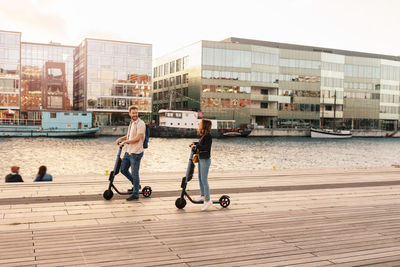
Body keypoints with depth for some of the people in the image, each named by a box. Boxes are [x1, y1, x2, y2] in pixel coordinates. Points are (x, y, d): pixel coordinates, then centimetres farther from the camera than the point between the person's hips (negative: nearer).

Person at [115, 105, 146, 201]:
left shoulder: (140, 123, -14)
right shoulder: (131, 123, 14)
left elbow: (137, 138, -20)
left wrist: (124, 142, -13)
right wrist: (121, 138, 13)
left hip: (136, 153, -9)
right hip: (128, 151, 9)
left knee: (134, 173, -3)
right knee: (123, 169, 16)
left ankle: (135, 194, 8)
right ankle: (136, 184, 33)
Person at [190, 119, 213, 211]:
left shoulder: (208, 136, -17)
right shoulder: (203, 135, 10)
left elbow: (207, 147, -29)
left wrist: (197, 146, -27)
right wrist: (194, 143, 19)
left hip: (205, 160, -10)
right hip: (201, 159, 10)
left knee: (204, 180, -9)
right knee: (200, 178, 19)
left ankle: (208, 200, -4)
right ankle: (202, 195, 34)